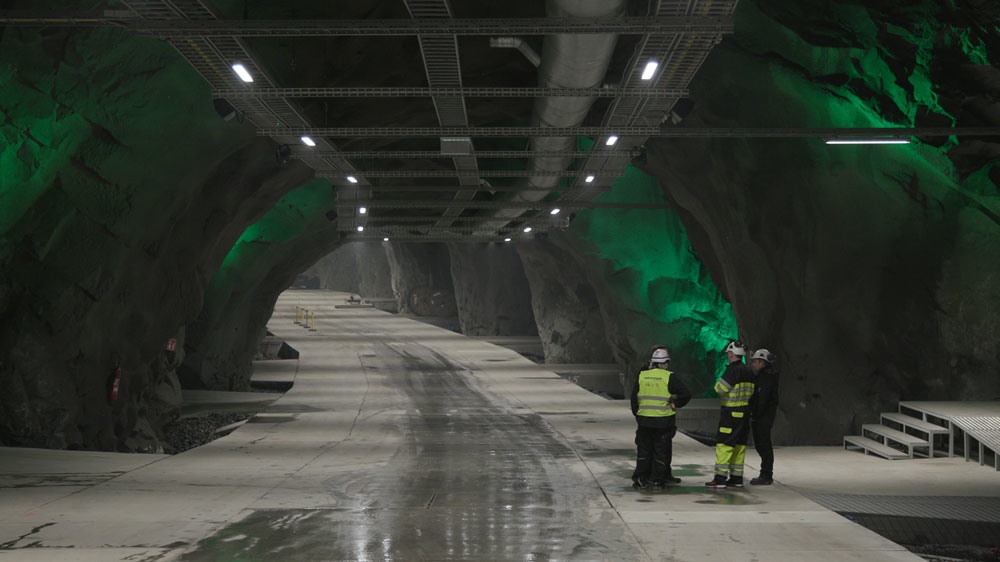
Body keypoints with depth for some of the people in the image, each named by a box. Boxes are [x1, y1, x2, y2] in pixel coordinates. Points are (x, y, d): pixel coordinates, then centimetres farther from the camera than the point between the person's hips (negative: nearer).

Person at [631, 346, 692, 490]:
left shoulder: (641, 376, 2)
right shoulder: (670, 377, -8)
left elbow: (634, 398, 7)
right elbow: (686, 394, -13)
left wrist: (637, 414, 16)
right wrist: (675, 404, 1)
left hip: (644, 420, 3)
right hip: (663, 421, -3)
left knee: (643, 450, 11)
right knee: (661, 451, 8)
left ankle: (640, 479, 10)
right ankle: (657, 480, 10)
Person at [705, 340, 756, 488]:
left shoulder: (733, 370, -17)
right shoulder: (748, 371, 12)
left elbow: (720, 388, -17)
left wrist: (719, 381, 2)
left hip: (731, 413, -9)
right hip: (744, 412, 9)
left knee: (723, 444, -7)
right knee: (739, 445, 11)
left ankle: (720, 478, -9)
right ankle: (736, 478, 14)